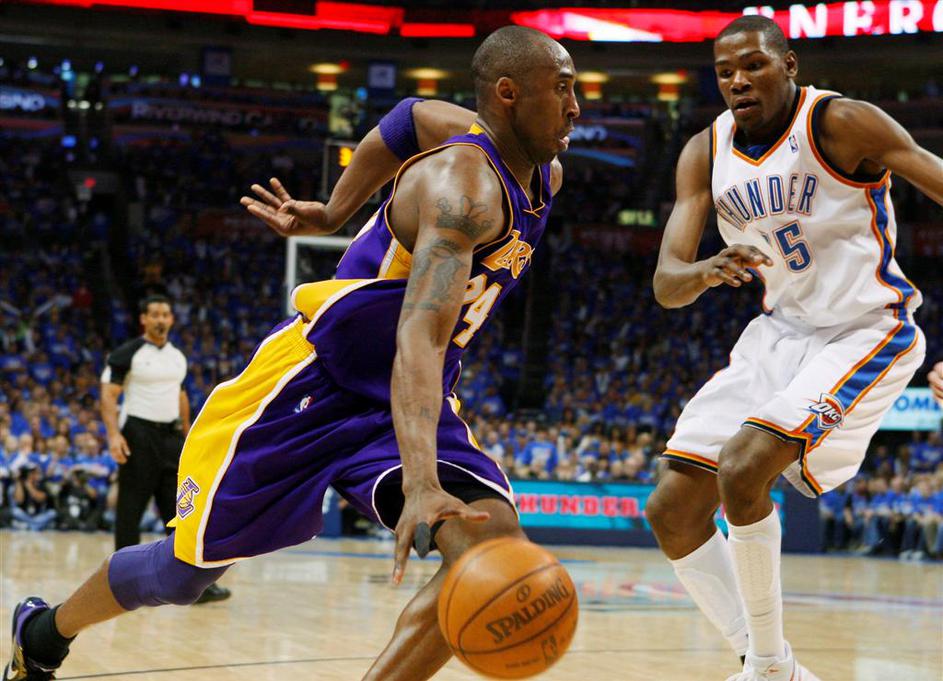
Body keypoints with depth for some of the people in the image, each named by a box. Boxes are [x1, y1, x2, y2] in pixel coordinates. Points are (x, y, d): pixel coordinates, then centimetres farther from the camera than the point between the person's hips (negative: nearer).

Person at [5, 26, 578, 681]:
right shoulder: (464, 187, -27)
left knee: (496, 545, -20)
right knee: (185, 569, 5)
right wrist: (421, 486, -53)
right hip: (311, 381, -7)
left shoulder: (545, 179, 2)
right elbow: (419, 335, -41)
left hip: (406, 399, 7)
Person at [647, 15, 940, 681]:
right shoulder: (706, 155, -1)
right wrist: (706, 272, -31)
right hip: (782, 331, 7)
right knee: (672, 513, 1)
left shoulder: (841, 123, -17)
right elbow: (666, 283, -7)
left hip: (866, 332, -7)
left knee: (742, 470, -27)